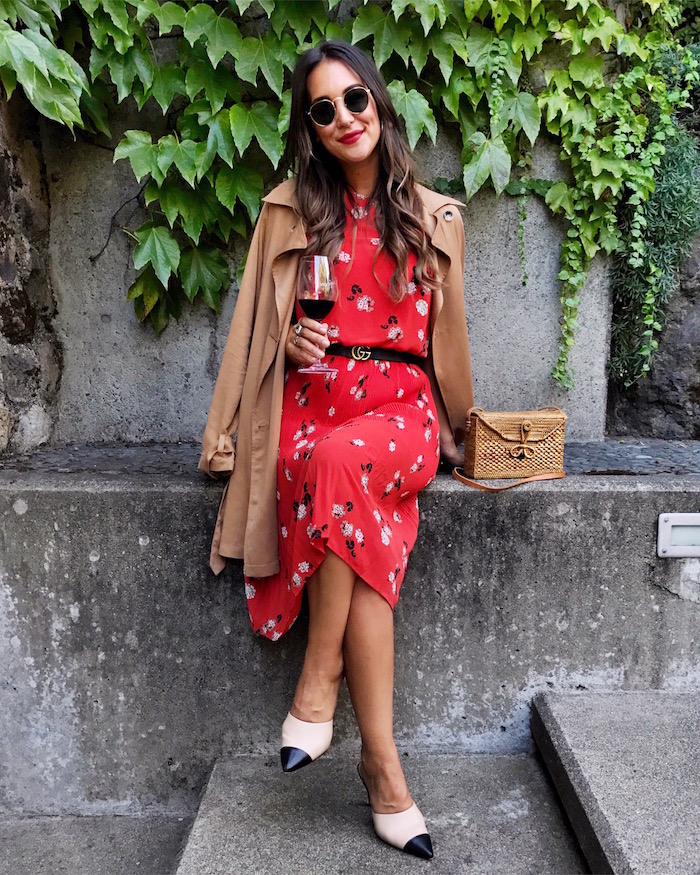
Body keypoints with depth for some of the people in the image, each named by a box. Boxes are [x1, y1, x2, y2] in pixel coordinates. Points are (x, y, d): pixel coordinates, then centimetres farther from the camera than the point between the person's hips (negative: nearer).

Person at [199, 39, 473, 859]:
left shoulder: (435, 218, 14)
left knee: (341, 461, -38)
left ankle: (317, 682, -23)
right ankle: (382, 762, -19)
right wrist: (292, 339, -7)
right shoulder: (289, 210, 13)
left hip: (402, 405, 0)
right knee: (364, 537, -31)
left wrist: (450, 425, 12)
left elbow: (445, 331, 18)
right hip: (313, 400, 1)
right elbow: (260, 328, 16)